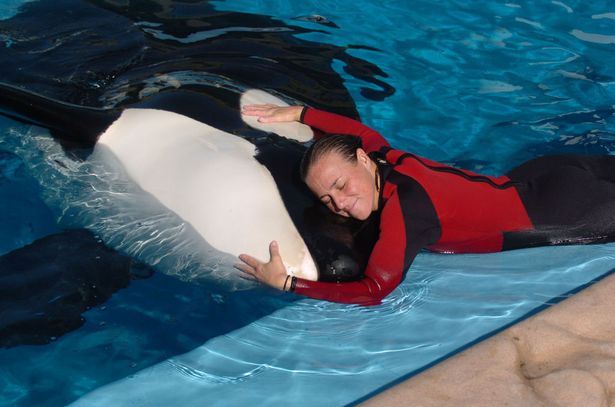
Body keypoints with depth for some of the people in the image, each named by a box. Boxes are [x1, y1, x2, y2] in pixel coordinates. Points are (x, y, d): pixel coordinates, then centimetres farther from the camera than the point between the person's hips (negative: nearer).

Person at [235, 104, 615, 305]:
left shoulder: (403, 208, -34)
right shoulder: (387, 159, -11)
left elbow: (374, 290, -38)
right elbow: (359, 129, 11)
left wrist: (285, 282, -37)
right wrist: (296, 113, 8)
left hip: (560, 208, -7)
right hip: (532, 178, 7)